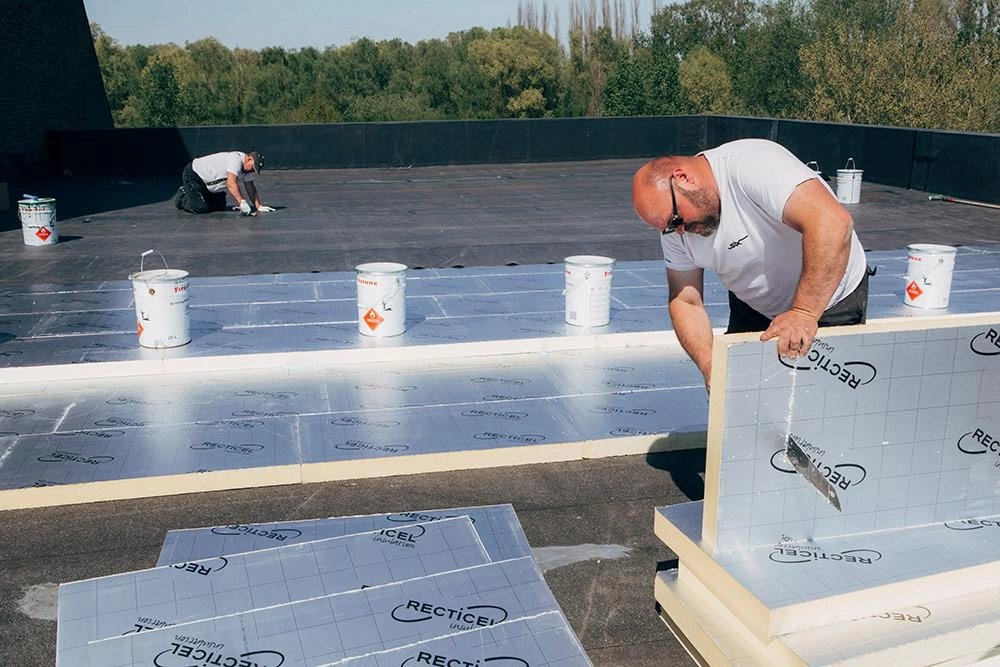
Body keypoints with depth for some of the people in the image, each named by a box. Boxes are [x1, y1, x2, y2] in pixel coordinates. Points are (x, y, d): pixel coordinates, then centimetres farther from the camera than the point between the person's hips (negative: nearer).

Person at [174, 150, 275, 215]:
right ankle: (183, 196, 11)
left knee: (220, 207, 7)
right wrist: (242, 203, -52)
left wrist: (258, 206, -6)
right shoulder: (236, 159, -32)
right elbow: (230, 184, -43)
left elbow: (250, 187, 4)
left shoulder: (248, 167, -3)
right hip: (192, 175, -10)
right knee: (201, 208, -19)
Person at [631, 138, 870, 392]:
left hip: (830, 300, -5)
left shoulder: (750, 164, -33)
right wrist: (710, 366, -24)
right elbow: (685, 302, -8)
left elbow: (833, 222, -43)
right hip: (753, 308, 6)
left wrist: (804, 313, -46)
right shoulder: (675, 224, -11)